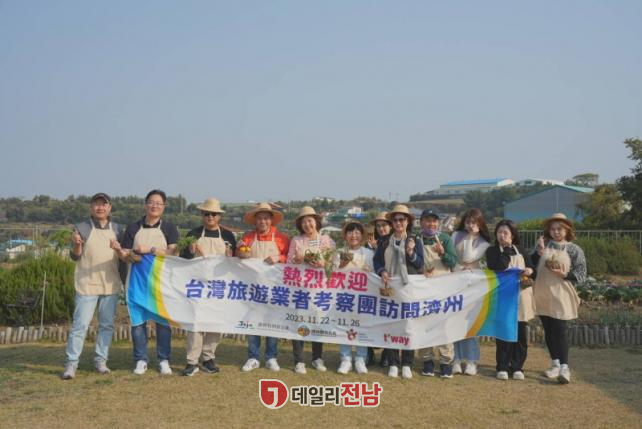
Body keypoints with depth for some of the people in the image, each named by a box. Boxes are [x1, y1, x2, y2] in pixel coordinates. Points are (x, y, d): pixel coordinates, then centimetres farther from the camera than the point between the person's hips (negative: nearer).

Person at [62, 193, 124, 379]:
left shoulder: (116, 229, 9)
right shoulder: (82, 228, -3)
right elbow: (75, 256, -4)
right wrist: (76, 244, -24)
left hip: (111, 285, 4)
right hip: (87, 285, -4)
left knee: (107, 325, 9)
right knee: (80, 325, -4)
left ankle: (101, 360, 20)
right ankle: (71, 363, 5)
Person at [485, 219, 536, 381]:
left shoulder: (521, 250, 12)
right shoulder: (492, 251, 2)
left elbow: (532, 269, 13)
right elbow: (498, 268, -16)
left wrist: (529, 272, -10)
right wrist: (506, 249, -10)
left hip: (521, 296, 3)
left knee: (520, 333, 4)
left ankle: (517, 367, 13)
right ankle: (502, 367, 8)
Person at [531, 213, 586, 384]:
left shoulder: (574, 250, -1)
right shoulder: (543, 244, 7)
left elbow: (581, 274, -3)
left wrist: (564, 274, -18)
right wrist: (539, 252, -11)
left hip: (561, 297, -4)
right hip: (542, 295, 4)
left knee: (560, 331, -7)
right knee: (548, 331, 10)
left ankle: (564, 367, -4)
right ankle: (555, 364, 21)